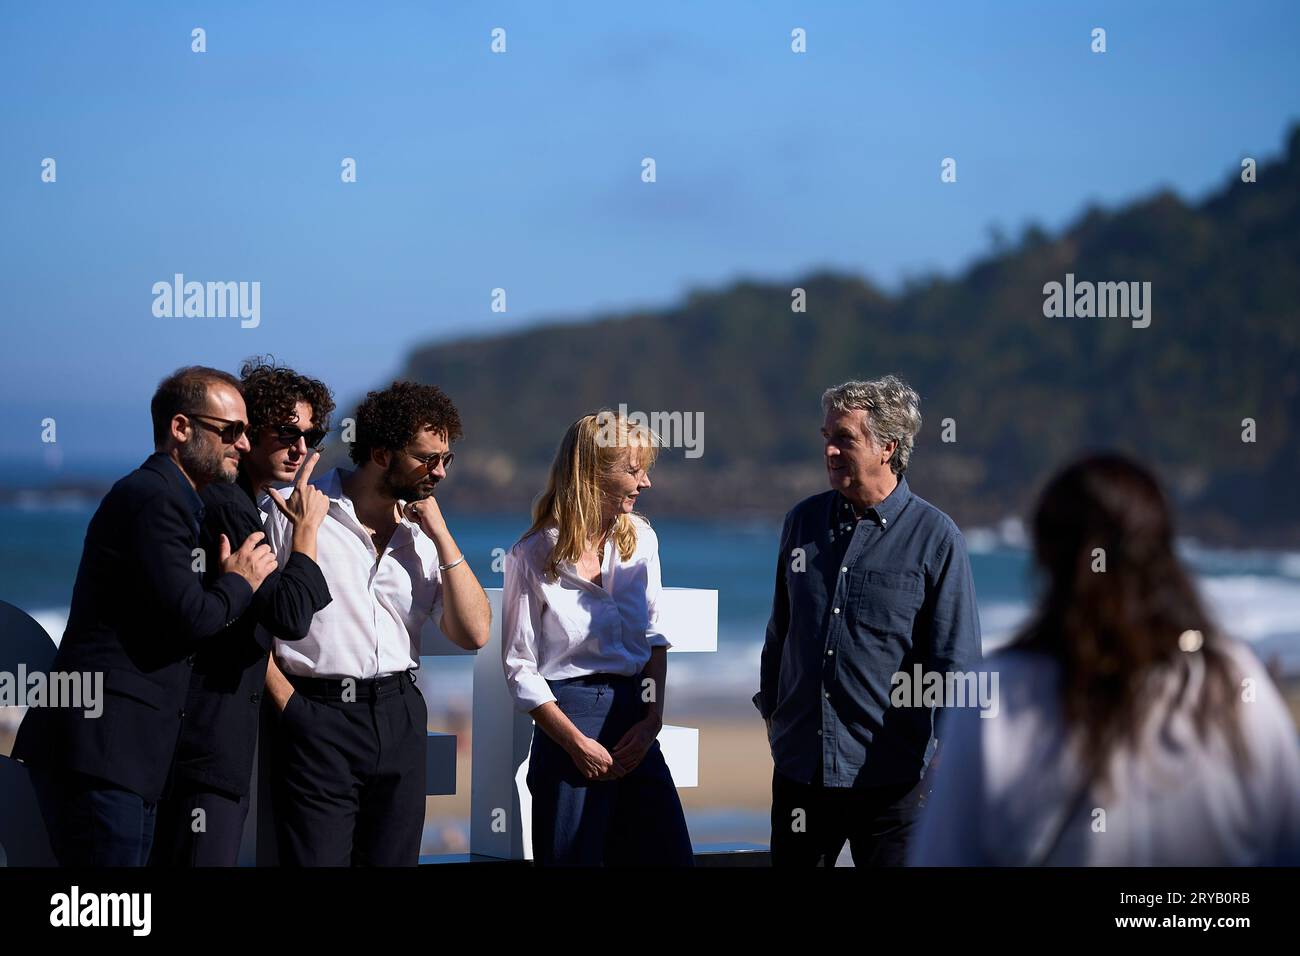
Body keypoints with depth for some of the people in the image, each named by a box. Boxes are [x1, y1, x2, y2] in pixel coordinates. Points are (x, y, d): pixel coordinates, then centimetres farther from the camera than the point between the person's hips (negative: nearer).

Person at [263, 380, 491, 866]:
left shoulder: (424, 533, 11)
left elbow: (473, 634, 4)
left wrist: (441, 536, -1)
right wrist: (288, 703, -9)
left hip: (400, 717, 5)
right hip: (316, 714, -5)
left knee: (393, 858, 9)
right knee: (316, 860, -6)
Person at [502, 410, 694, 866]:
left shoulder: (640, 539, 3)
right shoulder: (534, 556, -10)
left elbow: (653, 636, 9)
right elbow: (520, 666, -7)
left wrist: (652, 720, -2)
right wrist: (577, 743, -11)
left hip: (635, 725, 5)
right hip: (570, 714, -4)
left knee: (668, 852, 5)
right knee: (573, 857, 3)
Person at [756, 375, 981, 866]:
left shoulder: (934, 537, -6)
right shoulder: (804, 521, 6)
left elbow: (955, 662, -4)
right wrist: (770, 709, 19)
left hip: (891, 776, -4)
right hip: (799, 765, 4)